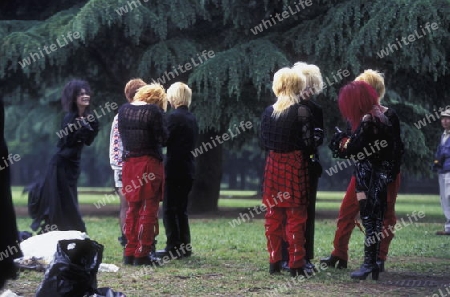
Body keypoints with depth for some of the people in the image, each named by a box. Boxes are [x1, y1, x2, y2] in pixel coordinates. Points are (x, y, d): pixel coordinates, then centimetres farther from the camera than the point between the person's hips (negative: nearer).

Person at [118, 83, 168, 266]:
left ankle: (129, 253, 16)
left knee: (133, 208, 15)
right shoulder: (154, 111, -11)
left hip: (129, 163, 6)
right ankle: (143, 254, -2)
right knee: (149, 210, 0)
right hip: (149, 164, -6)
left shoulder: (123, 110, 7)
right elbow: (163, 139, -8)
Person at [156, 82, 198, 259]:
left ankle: (173, 247, -6)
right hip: (188, 169, 8)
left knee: (169, 209, -3)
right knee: (181, 209, 13)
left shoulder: (174, 117, -13)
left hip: (174, 169, -8)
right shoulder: (192, 118, 12)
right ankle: (184, 246, 14)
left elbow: (165, 139, -15)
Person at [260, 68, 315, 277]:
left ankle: (274, 262, 14)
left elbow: (263, 141, 5)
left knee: (273, 215, 10)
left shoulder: (268, 112, 3)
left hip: (273, 165, 4)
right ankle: (296, 264, 2)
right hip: (295, 166, -4)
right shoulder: (302, 112, -10)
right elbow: (308, 144, -9)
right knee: (295, 217, 1)